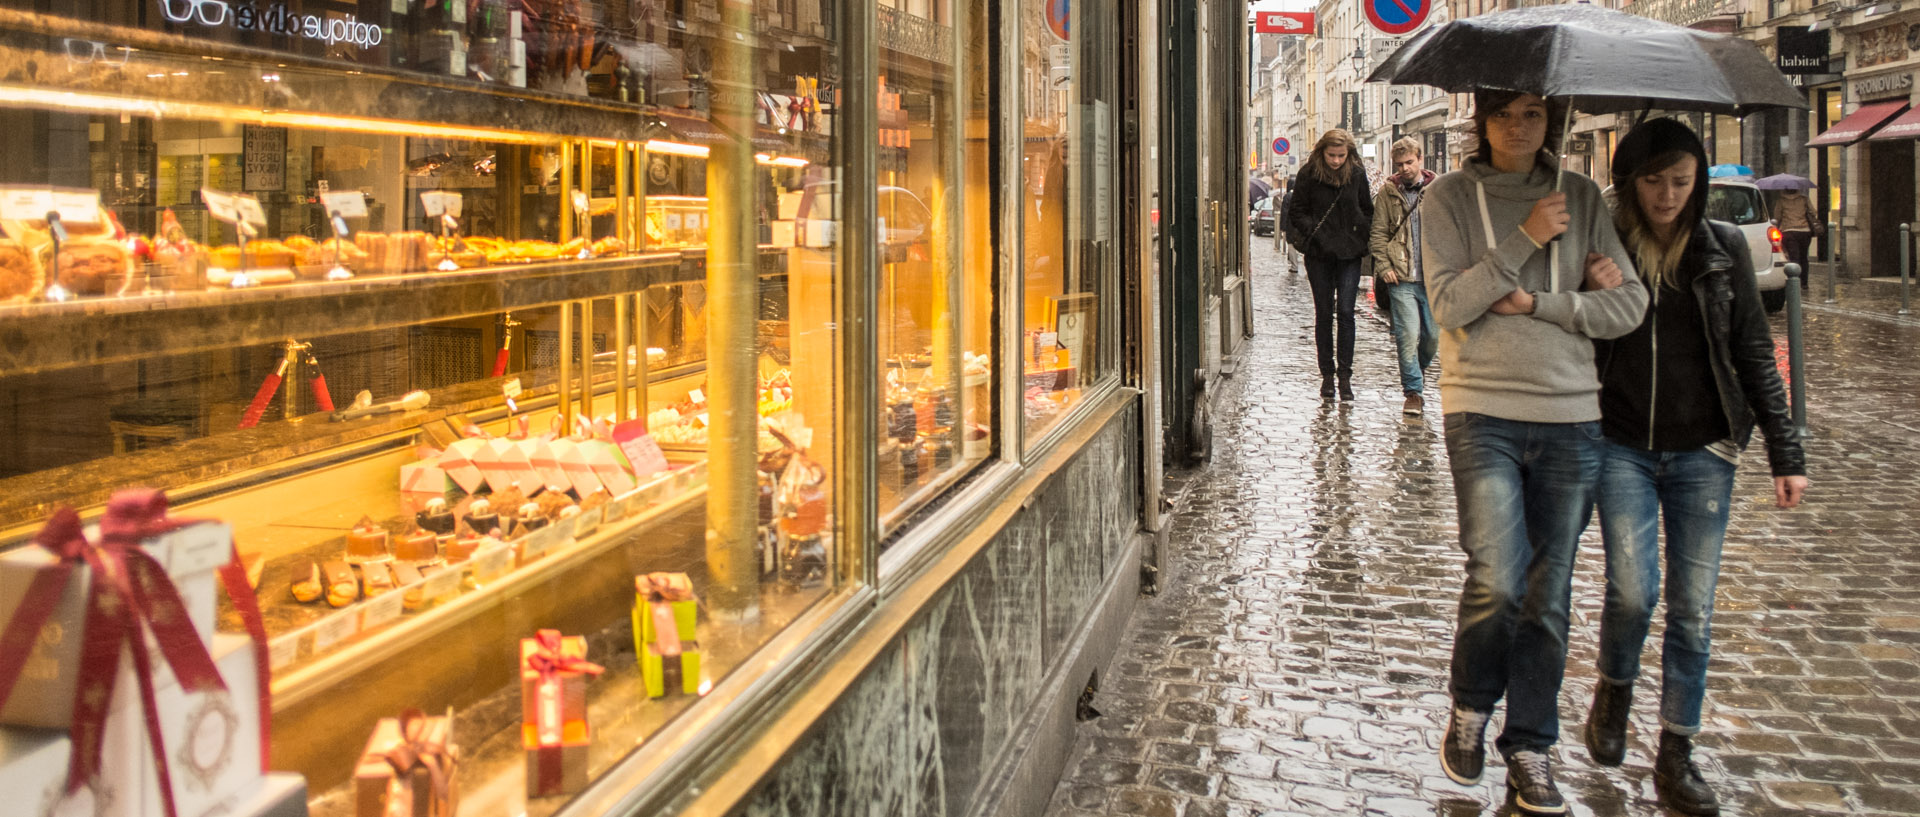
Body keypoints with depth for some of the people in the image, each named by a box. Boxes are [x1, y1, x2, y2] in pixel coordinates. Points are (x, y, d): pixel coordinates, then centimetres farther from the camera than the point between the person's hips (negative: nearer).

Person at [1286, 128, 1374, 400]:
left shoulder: (1357, 174, 2)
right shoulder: (1308, 175, -3)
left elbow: (1367, 211, 13)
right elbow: (1296, 212, 2)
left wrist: (1361, 236, -1)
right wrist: (1313, 233, -12)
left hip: (1349, 254, 0)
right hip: (1319, 255, 0)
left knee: (1346, 312, -6)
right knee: (1324, 314, 5)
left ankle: (1345, 373, 1)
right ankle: (1327, 373, 13)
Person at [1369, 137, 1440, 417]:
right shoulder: (1388, 191, 6)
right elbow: (1378, 233, 8)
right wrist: (1384, 265, -3)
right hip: (1401, 277, -1)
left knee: (1433, 335, 9)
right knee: (1408, 335, -7)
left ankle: (1419, 369, 39)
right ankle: (1413, 391, 2)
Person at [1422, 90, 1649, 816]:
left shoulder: (1582, 197, 9)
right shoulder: (1449, 197, 2)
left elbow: (1630, 305, 1)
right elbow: (1448, 304, -10)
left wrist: (1534, 302, -8)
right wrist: (1524, 240, -15)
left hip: (1571, 416, 3)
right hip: (1484, 413, -3)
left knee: (1548, 596, 6)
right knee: (1497, 583, -14)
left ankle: (1530, 747, 19)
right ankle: (1469, 707, 14)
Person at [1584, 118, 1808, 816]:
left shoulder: (1723, 248, 2)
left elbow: (1754, 354, 5)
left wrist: (1785, 452, 2)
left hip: (1703, 451, 1)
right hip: (1621, 446, -1)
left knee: (1693, 607, 2)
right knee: (1633, 588, -11)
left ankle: (1676, 756, 14)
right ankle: (1613, 693, 21)